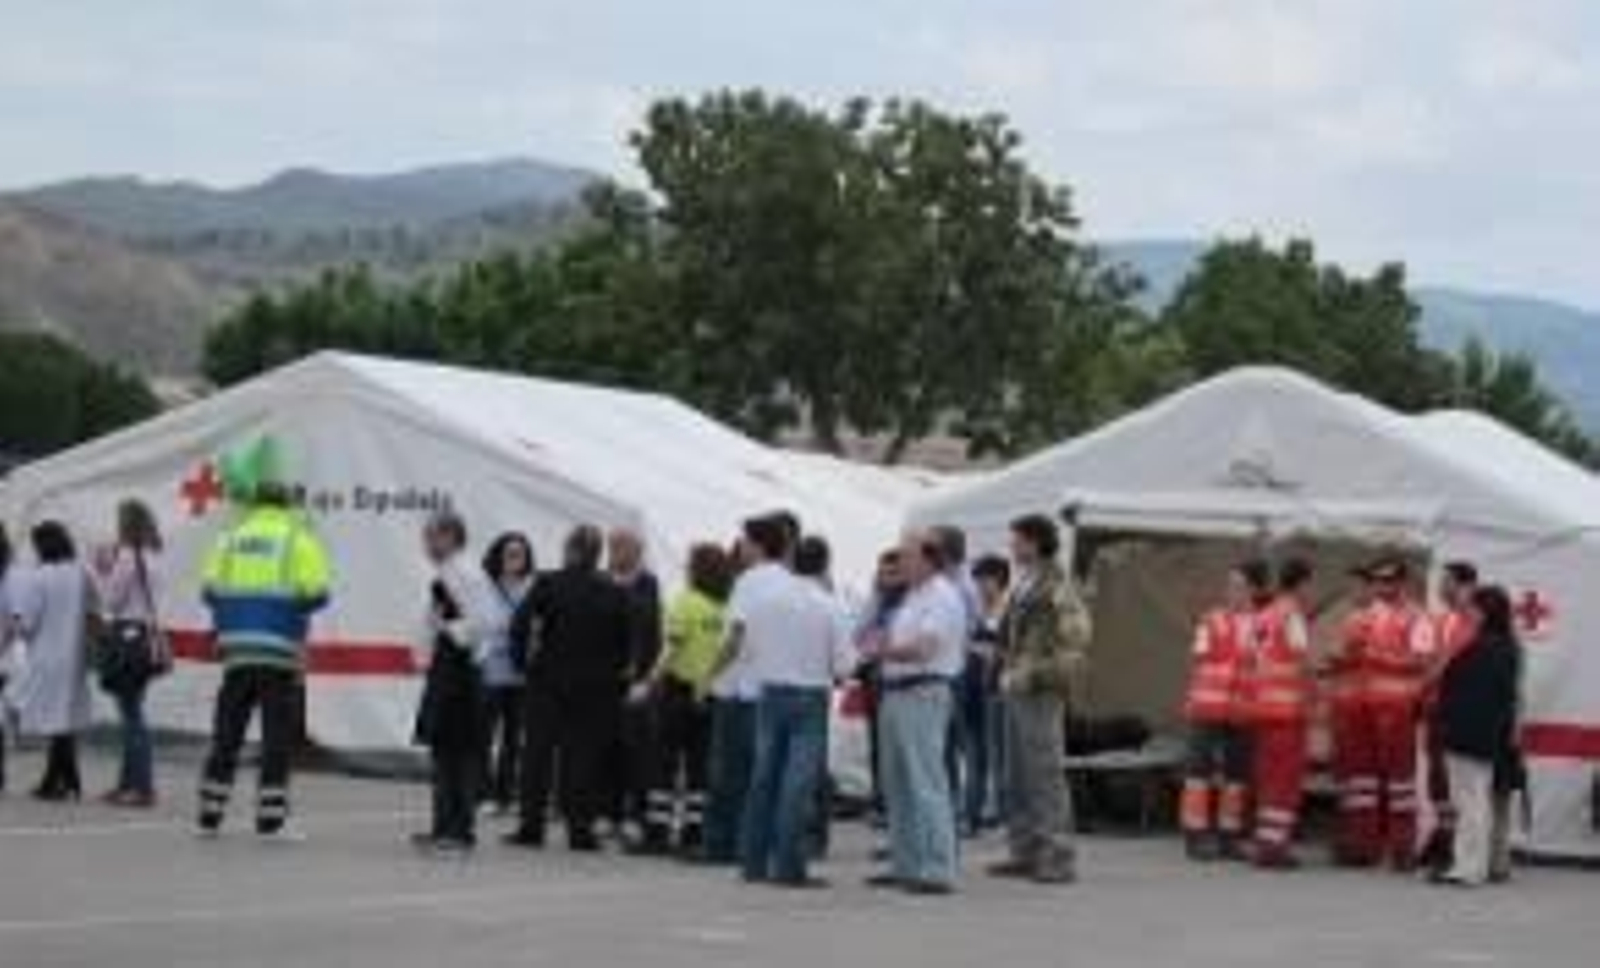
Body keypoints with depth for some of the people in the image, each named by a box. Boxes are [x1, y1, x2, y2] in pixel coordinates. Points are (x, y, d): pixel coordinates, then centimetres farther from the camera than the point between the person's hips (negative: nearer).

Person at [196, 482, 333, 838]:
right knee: (278, 739, 2)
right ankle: (271, 821, 0)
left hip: (237, 648, 3)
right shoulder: (298, 539, 1)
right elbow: (316, 592, -9)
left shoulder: (231, 538, 10)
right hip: (280, 651, -3)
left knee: (226, 735, 11)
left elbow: (209, 589, 2)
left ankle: (209, 815, 12)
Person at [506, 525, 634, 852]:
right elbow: (626, 641, -1)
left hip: (550, 681, -1)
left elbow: (519, 627, -12)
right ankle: (580, 827, 3)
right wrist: (612, 670, 11)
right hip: (597, 686, 1)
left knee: (538, 751, 8)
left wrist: (528, 656, 3)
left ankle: (532, 825, 9)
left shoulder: (548, 585, -8)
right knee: (585, 756, 5)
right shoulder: (615, 593, -3)